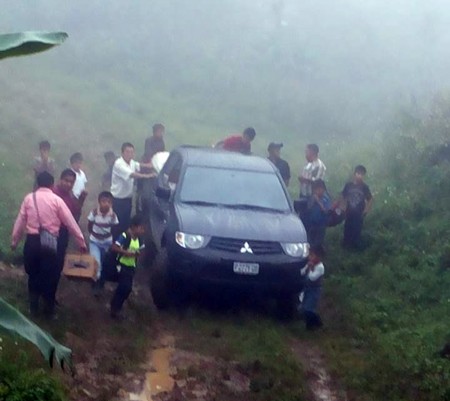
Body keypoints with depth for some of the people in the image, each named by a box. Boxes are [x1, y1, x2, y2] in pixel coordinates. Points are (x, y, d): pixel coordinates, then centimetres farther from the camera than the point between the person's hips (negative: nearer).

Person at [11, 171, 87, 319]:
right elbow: (70, 222, 0)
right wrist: (81, 242, 7)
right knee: (50, 277, 12)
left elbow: (20, 221, 7)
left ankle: (33, 308, 27)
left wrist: (14, 241, 19)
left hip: (32, 241, 2)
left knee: (33, 275, 19)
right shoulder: (56, 200, -3)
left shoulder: (29, 198, 3)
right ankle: (49, 311, 23)